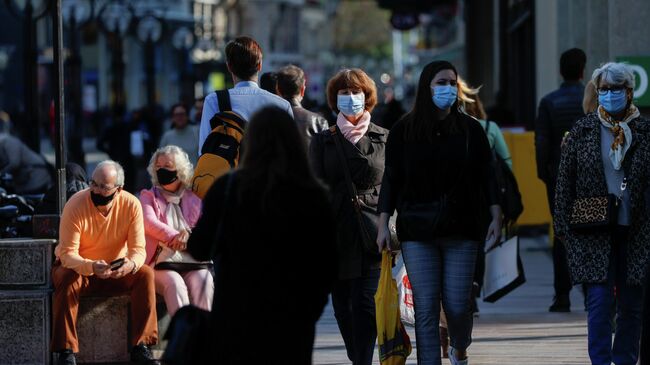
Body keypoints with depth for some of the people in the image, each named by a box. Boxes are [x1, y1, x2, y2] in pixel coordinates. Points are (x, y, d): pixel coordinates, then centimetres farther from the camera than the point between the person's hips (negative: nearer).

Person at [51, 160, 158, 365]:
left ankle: (140, 347, -20)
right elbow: (67, 254, -25)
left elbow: (138, 249, -15)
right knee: (67, 279, -35)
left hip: (116, 271, 2)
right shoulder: (76, 205, -23)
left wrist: (131, 264, -40)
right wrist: (91, 267, -46)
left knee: (145, 274, -24)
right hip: (77, 267, -2)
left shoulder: (131, 205, -16)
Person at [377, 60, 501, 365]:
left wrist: (496, 216, -3)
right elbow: (391, 180, 5)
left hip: (461, 230, 0)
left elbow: (486, 176, 6)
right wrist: (383, 225, -1)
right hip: (418, 232, 0)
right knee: (426, 308, -5)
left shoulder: (470, 129, 5)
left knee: (457, 304, -2)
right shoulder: (404, 131, 4)